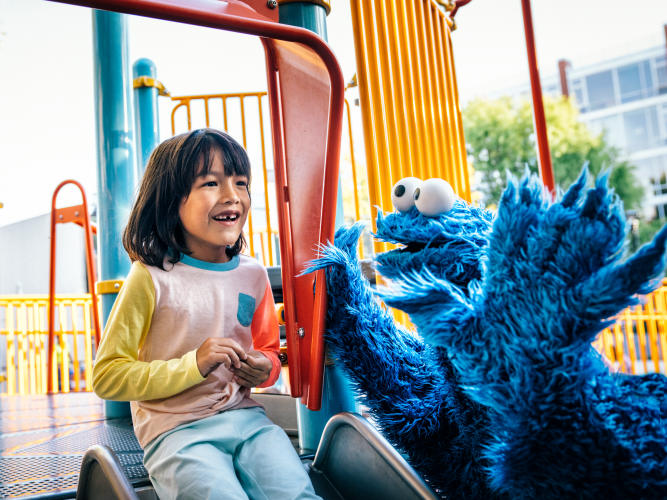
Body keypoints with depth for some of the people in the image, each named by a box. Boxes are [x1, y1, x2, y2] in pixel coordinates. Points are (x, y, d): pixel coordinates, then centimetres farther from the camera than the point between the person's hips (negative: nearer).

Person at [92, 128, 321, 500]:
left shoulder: (253, 274, 6)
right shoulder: (152, 278, -9)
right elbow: (107, 376, -8)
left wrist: (264, 369, -2)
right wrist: (193, 364, -16)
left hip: (245, 416, 4)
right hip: (176, 430, -3)